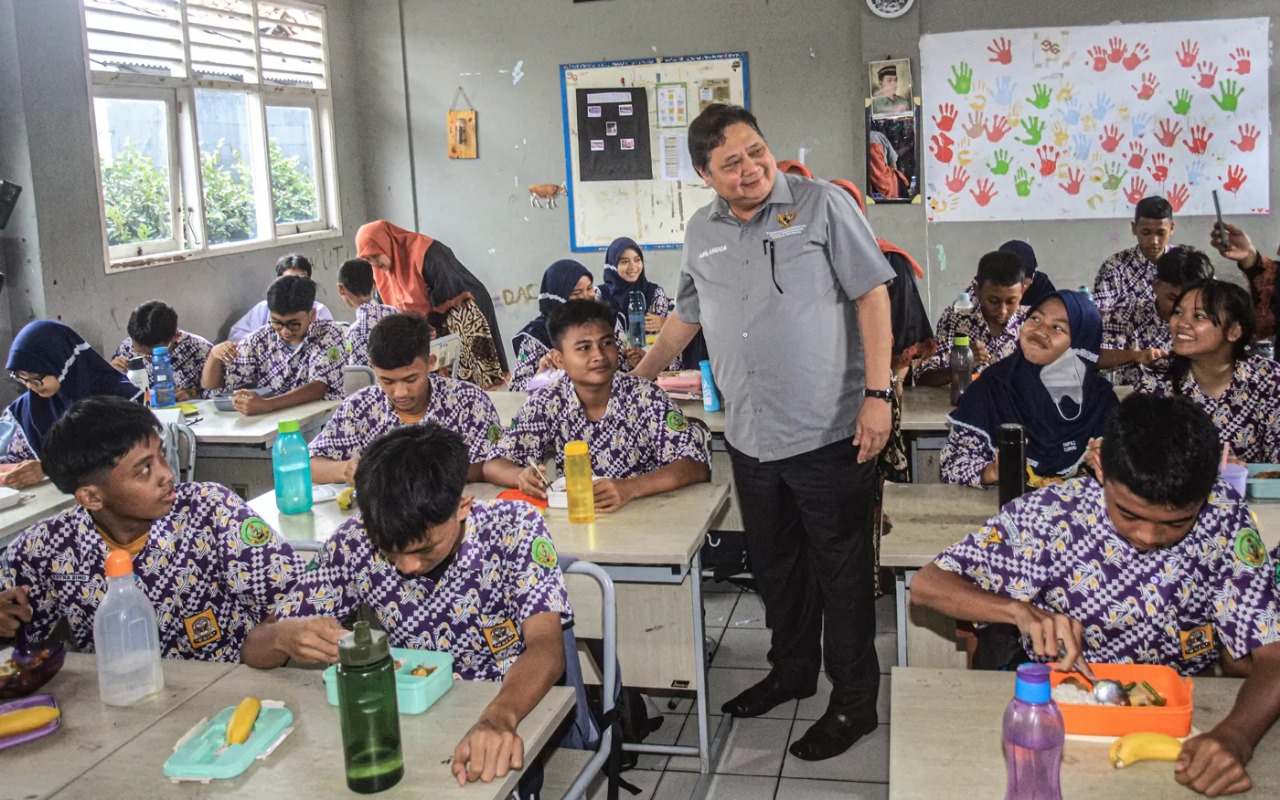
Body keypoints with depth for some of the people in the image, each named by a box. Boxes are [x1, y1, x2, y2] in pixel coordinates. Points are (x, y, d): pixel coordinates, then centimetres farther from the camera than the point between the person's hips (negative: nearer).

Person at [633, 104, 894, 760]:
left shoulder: (822, 205, -6)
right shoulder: (700, 233, 10)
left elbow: (872, 295, -8)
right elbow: (687, 315, 23)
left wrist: (878, 393, -15)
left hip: (829, 432, -5)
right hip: (750, 435, 6)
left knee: (841, 568, 5)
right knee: (773, 562, 19)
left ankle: (854, 700, 19)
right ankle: (792, 670, 38)